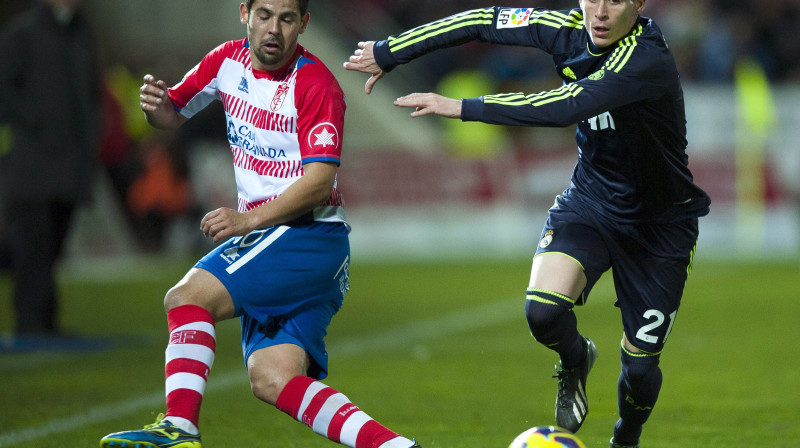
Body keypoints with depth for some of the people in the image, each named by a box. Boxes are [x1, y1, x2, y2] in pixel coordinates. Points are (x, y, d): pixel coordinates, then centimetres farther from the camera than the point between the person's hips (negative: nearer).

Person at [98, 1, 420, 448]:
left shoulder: (316, 84, -12)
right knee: (273, 379, -9)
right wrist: (157, 104, -2)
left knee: (188, 296, -21)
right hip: (268, 240, 7)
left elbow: (319, 184, -20)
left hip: (309, 232, -7)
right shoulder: (228, 61, 9)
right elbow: (174, 114, 22)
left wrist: (249, 219, -28)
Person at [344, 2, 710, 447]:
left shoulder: (647, 60, -32)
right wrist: (388, 53, 6)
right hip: (588, 204, 4)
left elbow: (565, 108, -43)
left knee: (639, 366, 2)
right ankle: (575, 361, 13)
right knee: (543, 310, -24)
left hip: (659, 226, -4)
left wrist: (462, 107, -40)